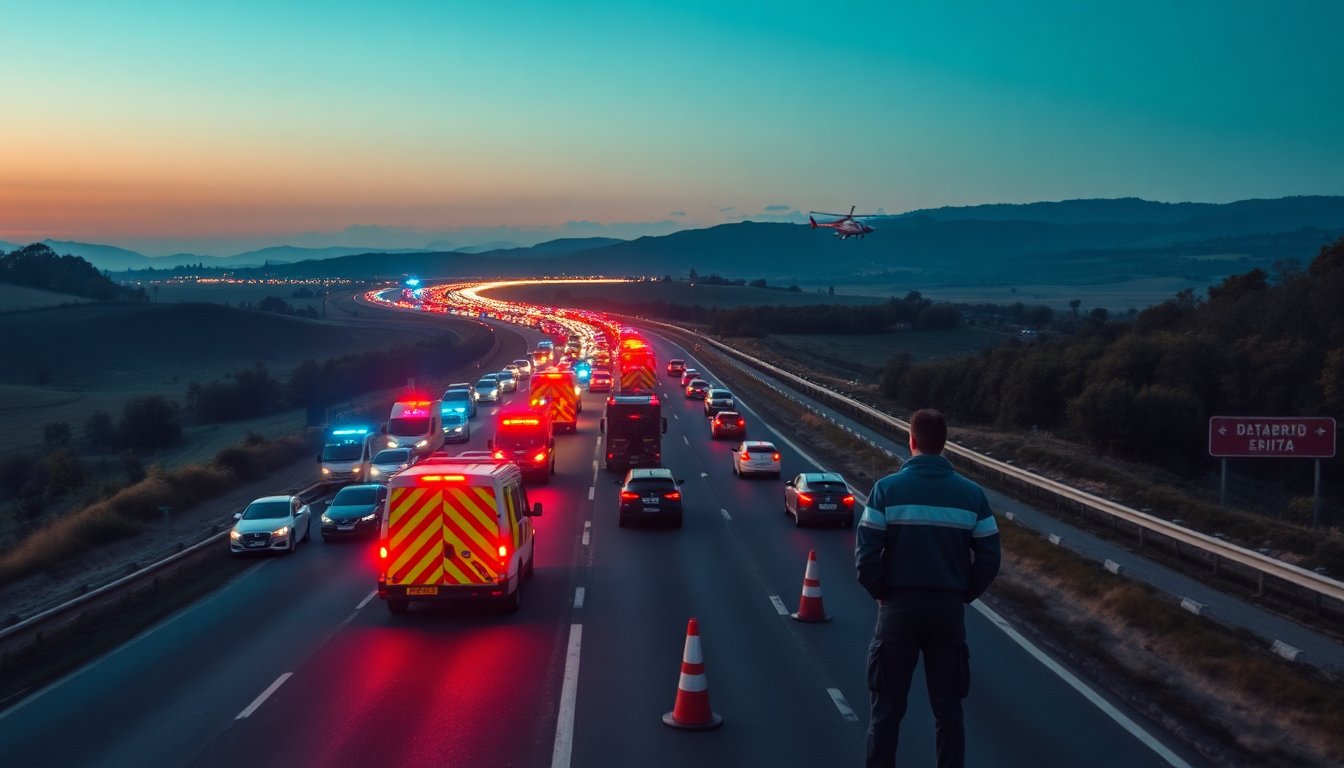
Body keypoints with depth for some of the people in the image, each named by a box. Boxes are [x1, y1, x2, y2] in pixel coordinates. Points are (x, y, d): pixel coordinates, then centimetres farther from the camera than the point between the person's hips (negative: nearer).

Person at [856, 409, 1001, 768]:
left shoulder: (888, 488, -8)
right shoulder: (971, 494, 0)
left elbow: (866, 553, -12)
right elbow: (989, 559, -1)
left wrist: (880, 592, 3)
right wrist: (963, 594, 11)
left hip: (899, 605, -2)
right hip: (949, 608, 2)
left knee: (887, 704, 8)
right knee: (947, 705, 11)